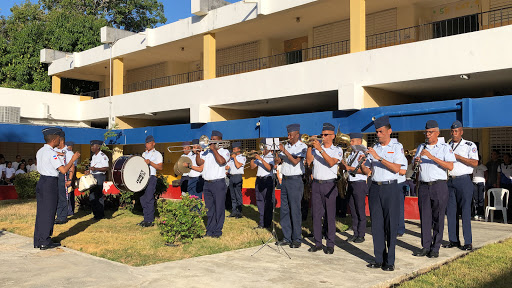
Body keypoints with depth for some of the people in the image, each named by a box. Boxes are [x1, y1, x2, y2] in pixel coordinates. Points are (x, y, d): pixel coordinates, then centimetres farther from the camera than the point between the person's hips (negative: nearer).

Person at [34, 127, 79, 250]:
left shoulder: (40, 151, 10)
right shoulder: (51, 153, -17)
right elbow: (63, 170, -21)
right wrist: (73, 159, -9)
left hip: (41, 181, 9)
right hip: (50, 183, -9)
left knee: (41, 211, 14)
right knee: (48, 212, 0)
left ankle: (38, 241, 23)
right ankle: (45, 242, 7)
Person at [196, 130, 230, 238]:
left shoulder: (224, 151, 2)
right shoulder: (207, 151, 16)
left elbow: (221, 161, -18)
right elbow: (199, 163, 8)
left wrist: (214, 149, -11)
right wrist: (197, 153, -6)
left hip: (218, 183, -5)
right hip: (207, 184, 5)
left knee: (219, 208, -3)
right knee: (209, 209, 10)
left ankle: (217, 231, 5)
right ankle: (210, 230, 18)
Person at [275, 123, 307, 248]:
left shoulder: (302, 147, -4)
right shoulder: (286, 146, 15)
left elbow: (295, 161, -16)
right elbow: (278, 160, 14)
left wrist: (285, 151, -17)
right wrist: (278, 158, -7)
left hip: (295, 181, -7)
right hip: (285, 180, 7)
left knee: (295, 210, -5)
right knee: (284, 209, 7)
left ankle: (297, 239, 3)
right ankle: (287, 238, 15)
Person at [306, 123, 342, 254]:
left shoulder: (337, 150, 3)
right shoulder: (316, 148, 12)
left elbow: (331, 162, -15)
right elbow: (309, 161, -3)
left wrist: (320, 149, -20)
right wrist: (309, 146, -9)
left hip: (329, 185, -3)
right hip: (316, 184, 3)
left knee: (330, 216, -1)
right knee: (316, 214, 5)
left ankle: (330, 245, 6)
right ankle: (317, 243, 13)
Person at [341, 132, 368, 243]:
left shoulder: (364, 154, -9)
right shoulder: (351, 154, 16)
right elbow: (344, 166, 20)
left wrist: (350, 168, -19)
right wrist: (341, 161, 0)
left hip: (359, 184, -7)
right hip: (351, 184, 8)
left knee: (360, 211, -1)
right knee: (353, 211, 11)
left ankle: (361, 235, 7)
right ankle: (355, 233, 20)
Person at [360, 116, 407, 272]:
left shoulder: (397, 147, 2)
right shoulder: (374, 148, 15)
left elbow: (396, 168, -12)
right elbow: (367, 171, 12)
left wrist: (379, 158, -18)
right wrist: (361, 163, -8)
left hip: (390, 188, -4)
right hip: (375, 188, 4)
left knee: (390, 224, -3)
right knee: (376, 224, 5)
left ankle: (390, 261, 4)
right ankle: (379, 259, 12)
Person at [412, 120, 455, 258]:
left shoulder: (445, 147, 1)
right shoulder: (421, 147, 16)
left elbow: (450, 166, -13)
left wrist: (431, 156, -21)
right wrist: (416, 161, -7)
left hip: (439, 186, -4)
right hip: (423, 186, 4)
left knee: (438, 218, 0)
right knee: (425, 217, 4)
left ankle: (435, 248, 7)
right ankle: (426, 247, 11)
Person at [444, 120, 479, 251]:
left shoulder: (470, 145, 3)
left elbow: (475, 163, -9)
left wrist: (457, 156, -15)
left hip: (464, 181, -5)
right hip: (449, 181, 5)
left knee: (465, 212, -6)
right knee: (451, 211, 4)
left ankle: (468, 242, -2)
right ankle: (454, 240, 11)